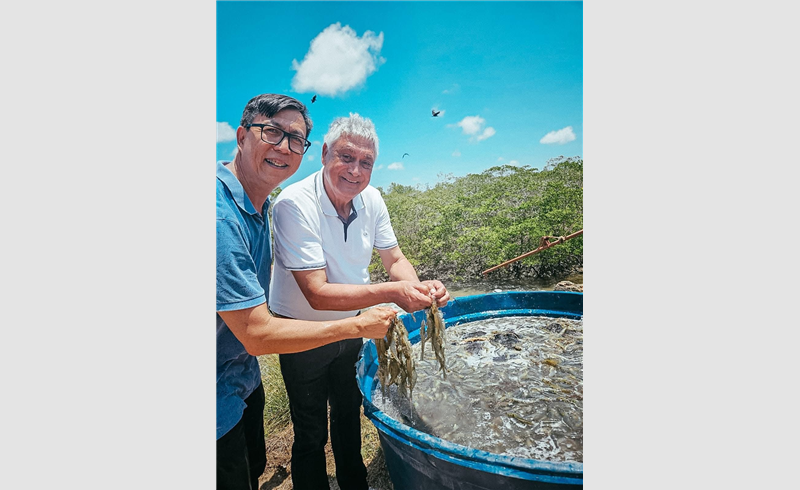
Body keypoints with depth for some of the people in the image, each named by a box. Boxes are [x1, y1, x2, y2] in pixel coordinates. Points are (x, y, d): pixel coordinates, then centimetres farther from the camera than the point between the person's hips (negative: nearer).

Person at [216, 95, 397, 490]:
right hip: (218, 400, -8)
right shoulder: (221, 213, -30)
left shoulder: (259, 206, -1)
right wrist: (359, 326, -21)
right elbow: (258, 335, -29)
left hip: (245, 378, 8)